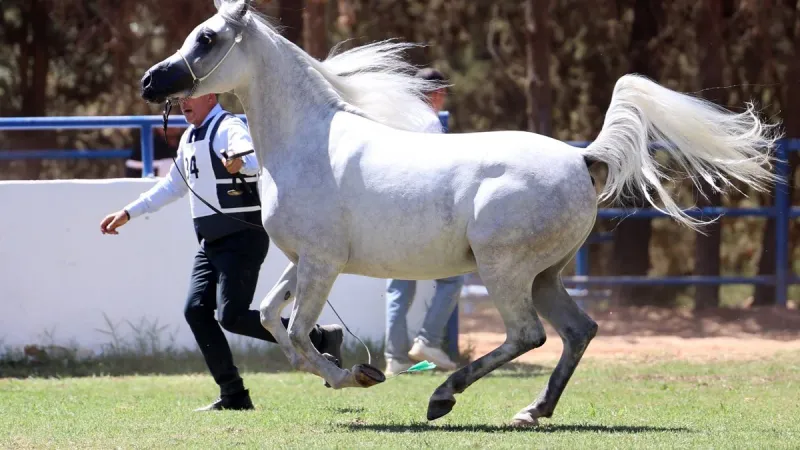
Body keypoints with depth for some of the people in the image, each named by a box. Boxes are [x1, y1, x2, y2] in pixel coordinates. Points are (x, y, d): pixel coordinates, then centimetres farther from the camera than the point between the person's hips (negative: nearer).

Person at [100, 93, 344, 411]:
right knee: (196, 310, -2)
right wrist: (128, 213, 26)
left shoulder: (229, 128, -14)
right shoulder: (190, 137, 15)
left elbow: (255, 158, -35)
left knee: (231, 316, -17)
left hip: (243, 238, -9)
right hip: (211, 242, 9)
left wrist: (240, 163, -59)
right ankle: (233, 396, 2)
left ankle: (320, 340, -7)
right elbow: (173, 186, 28)